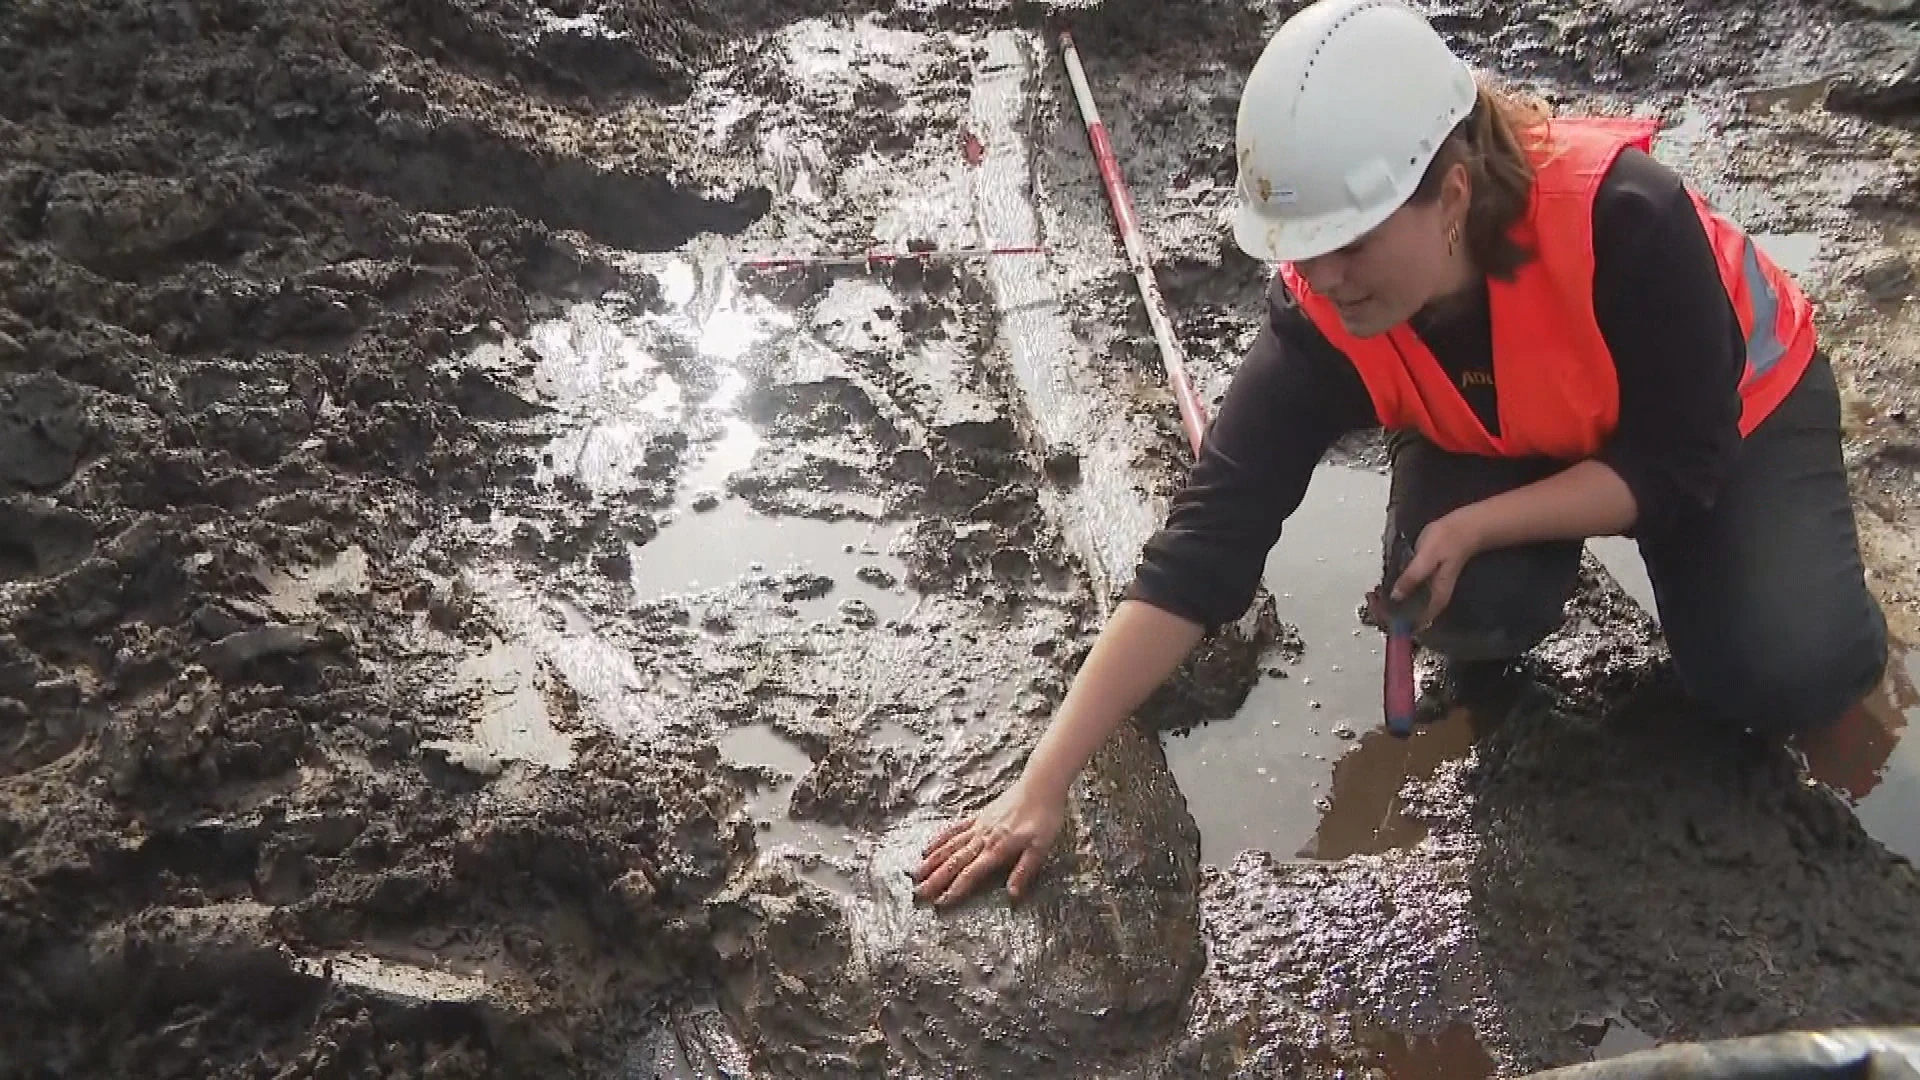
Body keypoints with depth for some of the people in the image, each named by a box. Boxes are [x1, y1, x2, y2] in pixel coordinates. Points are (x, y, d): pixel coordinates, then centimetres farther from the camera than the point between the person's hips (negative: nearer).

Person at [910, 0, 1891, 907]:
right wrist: (1044, 784, -38)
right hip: (1504, 443, 2)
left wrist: (1473, 527, -39)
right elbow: (1205, 540, -35)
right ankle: (1484, 662, 7)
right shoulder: (1323, 315, -31)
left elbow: (1673, 468, -27)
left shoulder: (1624, 217, -40)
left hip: (1732, 417, -1)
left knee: (1786, 673, -21)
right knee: (1467, 609, -29)